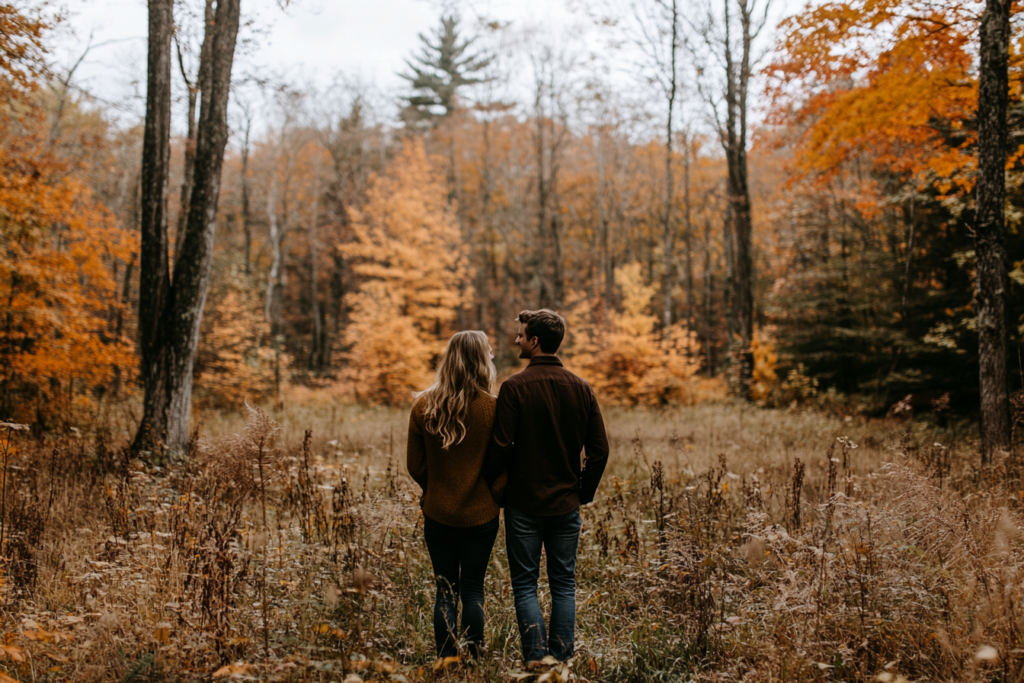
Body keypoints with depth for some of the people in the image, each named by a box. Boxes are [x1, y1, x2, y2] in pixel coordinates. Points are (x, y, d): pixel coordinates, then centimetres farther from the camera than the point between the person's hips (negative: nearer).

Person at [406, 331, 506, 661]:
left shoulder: (423, 406, -4)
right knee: (473, 589, 10)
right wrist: (496, 497, 8)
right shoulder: (492, 408, -13)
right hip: (481, 513, -2)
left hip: (438, 513, 2)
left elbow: (415, 464, 2)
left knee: (445, 591, 11)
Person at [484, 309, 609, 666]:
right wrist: (584, 492, 13)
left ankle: (536, 661, 1)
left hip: (524, 503, -3)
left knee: (525, 586, 6)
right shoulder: (581, 389, 1)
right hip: (566, 505, 4)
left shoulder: (515, 387, -12)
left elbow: (500, 448, -14)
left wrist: (491, 487, 2)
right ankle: (562, 662, 14)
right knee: (564, 585, 12)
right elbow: (599, 450, 1)